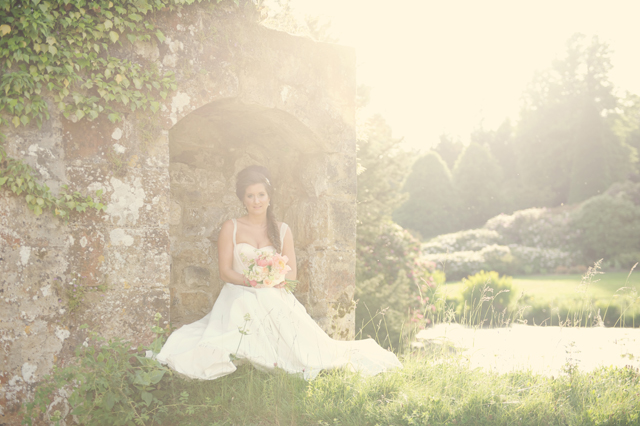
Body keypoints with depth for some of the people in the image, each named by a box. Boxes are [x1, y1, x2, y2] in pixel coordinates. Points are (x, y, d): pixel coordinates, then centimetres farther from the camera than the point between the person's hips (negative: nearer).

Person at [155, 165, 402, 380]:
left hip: (275, 300, 1)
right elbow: (225, 271, 0)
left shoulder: (282, 231, 14)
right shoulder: (231, 228, 7)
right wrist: (251, 281, -19)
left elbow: (292, 273, 8)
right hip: (239, 298, -1)